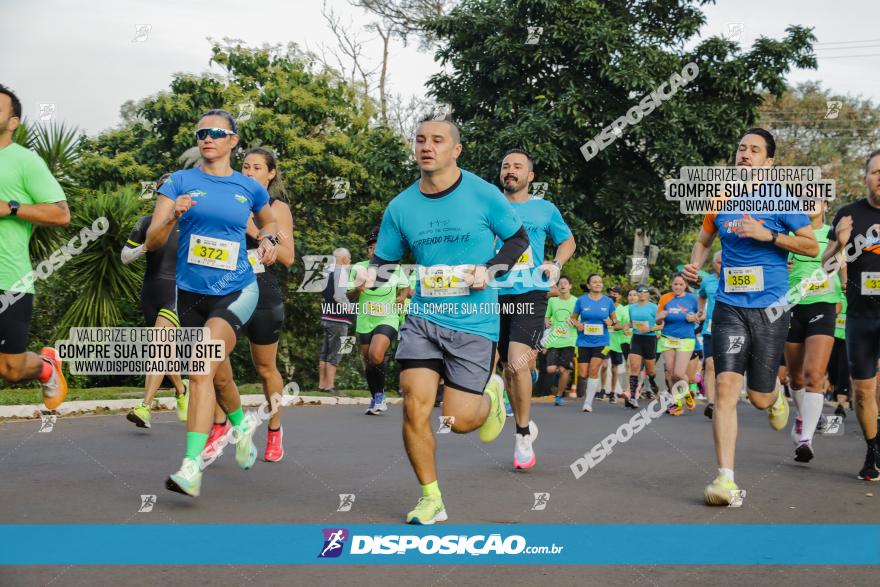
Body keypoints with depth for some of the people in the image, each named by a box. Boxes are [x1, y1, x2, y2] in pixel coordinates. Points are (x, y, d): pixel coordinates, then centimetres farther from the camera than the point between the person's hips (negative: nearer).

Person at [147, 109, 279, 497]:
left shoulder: (250, 188, 4)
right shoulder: (180, 181, 1)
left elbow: (268, 221, 26)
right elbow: (152, 242, -5)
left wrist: (268, 239, 4)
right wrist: (173, 216, -24)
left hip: (236, 292, -2)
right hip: (190, 292, 3)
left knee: (202, 370, -23)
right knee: (218, 375, 18)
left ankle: (192, 466, -26)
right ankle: (241, 425, 50)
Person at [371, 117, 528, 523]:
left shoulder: (483, 195, -6)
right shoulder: (400, 207, 2)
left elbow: (519, 239, 6)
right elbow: (384, 261, 11)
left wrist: (490, 270, -11)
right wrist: (369, 276, -12)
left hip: (474, 321, -2)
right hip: (423, 317, 3)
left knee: (458, 421, -2)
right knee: (415, 407, -11)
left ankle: (490, 394, 35)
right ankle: (431, 499, 8)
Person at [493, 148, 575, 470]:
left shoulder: (545, 209, 7)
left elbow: (568, 241, 21)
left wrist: (556, 264, 2)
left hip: (531, 295, -3)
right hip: (497, 296, 3)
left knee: (518, 362, -20)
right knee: (508, 369, 9)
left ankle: (522, 435, -5)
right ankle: (525, 425, 30)